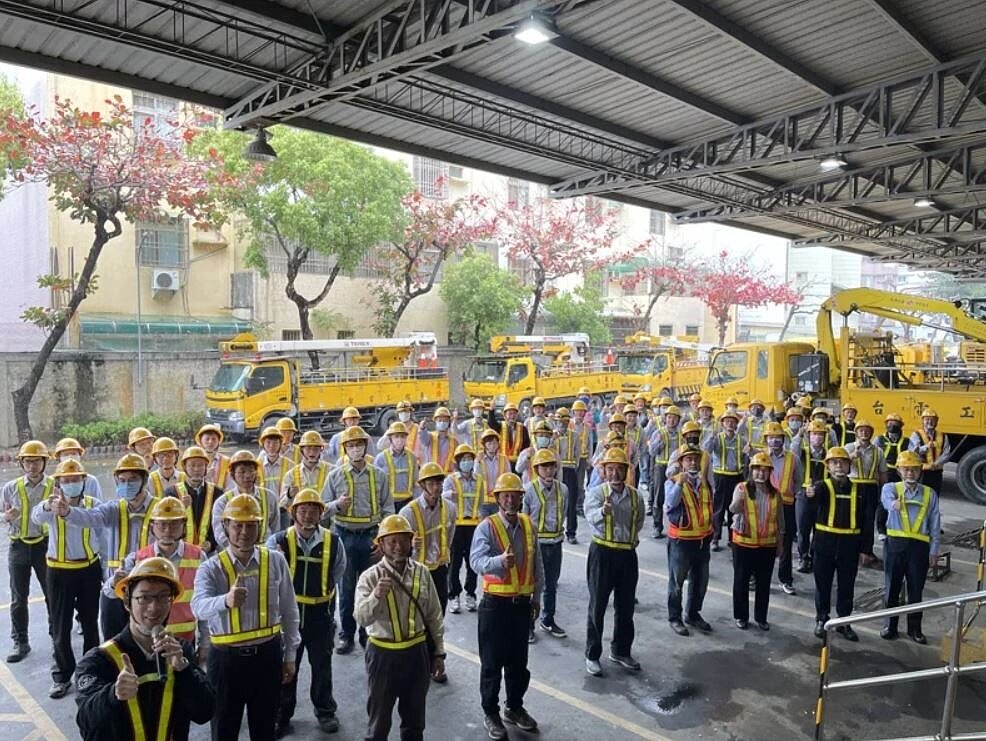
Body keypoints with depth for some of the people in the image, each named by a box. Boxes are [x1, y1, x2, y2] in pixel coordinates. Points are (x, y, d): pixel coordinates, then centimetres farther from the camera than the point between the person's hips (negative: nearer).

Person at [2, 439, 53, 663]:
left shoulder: (54, 486, -5)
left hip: (46, 544, -2)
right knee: (18, 598, 9)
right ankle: (19, 642, 21)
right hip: (19, 546, 2)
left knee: (53, 593, 8)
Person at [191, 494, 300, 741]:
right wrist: (226, 601, -50)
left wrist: (290, 655, 5)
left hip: (268, 654, 1)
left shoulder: (276, 561, -4)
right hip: (226, 657, -1)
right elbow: (199, 607, -29)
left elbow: (289, 610, 3)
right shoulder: (211, 568, -9)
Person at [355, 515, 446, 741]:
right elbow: (362, 618, -24)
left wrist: (438, 653, 6)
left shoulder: (421, 573, -3)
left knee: (414, 719, 19)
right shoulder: (370, 577, -12)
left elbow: (434, 616, 5)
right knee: (379, 719, 12)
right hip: (383, 654, -3)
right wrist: (376, 595, -41)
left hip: (417, 652, 3)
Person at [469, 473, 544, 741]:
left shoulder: (529, 525, 2)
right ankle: (490, 713, 26)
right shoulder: (487, 527, -14)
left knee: (518, 660, 18)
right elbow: (476, 561, -29)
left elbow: (537, 563, 12)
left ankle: (515, 707, 37)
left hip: (523, 602, 5)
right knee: (492, 661, 8)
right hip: (496, 603, -5)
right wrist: (500, 561, -48)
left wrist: (537, 596, 14)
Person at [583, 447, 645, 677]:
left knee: (626, 606, 16)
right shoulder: (596, 492, -10)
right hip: (602, 553, -4)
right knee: (597, 606, 4)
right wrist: (603, 510, -52)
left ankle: (621, 651, 34)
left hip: (628, 554, 4)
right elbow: (591, 516, -32)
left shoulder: (636, 496, 3)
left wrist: (630, 537, 8)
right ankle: (592, 655, 17)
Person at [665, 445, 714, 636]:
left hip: (703, 539, 6)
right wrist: (679, 483, -41)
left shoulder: (705, 481, 7)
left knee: (700, 580, 16)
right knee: (677, 581, 5)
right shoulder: (673, 482, -12)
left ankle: (693, 614, 34)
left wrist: (710, 531, 20)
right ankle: (675, 617, 19)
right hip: (681, 540, -6)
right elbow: (670, 503, -30)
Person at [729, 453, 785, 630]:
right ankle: (741, 616, 22)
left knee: (764, 583, 11)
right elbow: (733, 509, -27)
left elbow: (779, 521, 10)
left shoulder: (775, 493, 2)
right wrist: (738, 500, -49)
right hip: (743, 544, -3)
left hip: (768, 545, 3)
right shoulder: (742, 488, -10)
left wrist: (780, 543, 11)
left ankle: (761, 617, 26)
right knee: (741, 581, 8)